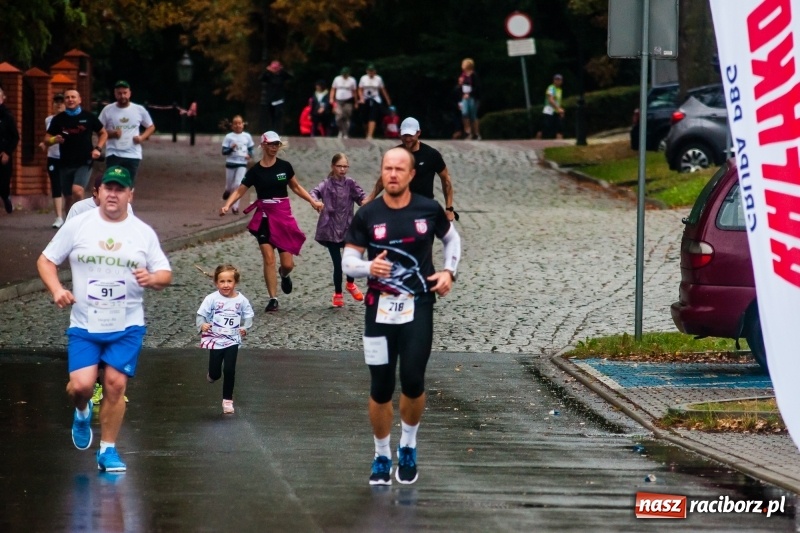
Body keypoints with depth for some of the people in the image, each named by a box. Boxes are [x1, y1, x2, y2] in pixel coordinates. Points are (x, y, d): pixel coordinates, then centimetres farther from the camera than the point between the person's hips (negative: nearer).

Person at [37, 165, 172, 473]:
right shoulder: (77, 226, 0)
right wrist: (57, 289, -12)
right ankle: (82, 413, 25)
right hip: (84, 325, -1)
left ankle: (108, 450, 11)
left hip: (127, 326, 1)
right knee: (80, 386, -12)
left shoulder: (143, 233, 3)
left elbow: (165, 274, 6)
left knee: (115, 385, -5)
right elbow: (46, 260, 6)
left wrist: (153, 278, -18)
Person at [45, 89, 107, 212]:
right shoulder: (58, 119, 4)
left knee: (77, 191, -24)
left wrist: (98, 148, -3)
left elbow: (103, 133, 13)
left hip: (84, 163, -3)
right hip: (65, 164, 3)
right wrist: (54, 140, -16)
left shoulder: (88, 117, 1)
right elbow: (47, 140, 7)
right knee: (68, 198, 10)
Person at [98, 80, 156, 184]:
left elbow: (151, 127, 13)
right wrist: (112, 133, -15)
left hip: (133, 155, 1)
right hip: (114, 155, -1)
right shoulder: (108, 110, 0)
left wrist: (142, 137, -6)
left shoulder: (139, 110, 3)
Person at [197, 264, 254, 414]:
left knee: (229, 371, -4)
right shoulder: (212, 299, -11)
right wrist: (202, 325, -30)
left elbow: (248, 315, 9)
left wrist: (245, 327, -8)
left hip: (232, 340, 1)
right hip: (215, 339, -1)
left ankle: (228, 400, 11)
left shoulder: (241, 300, -5)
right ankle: (212, 375, 43)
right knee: (215, 373, 4)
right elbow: (201, 315, -10)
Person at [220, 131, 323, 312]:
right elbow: (240, 191, -3)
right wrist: (227, 206, -19)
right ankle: (273, 299, -1)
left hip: (284, 216, 1)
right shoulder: (255, 171, -3)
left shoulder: (285, 167, 2)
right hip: (265, 217, -1)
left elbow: (296, 187, 14)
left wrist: (313, 201, 6)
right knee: (268, 259, -9)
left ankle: (284, 275, 37)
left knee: (288, 264, 0)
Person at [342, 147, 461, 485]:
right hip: (379, 310, 0)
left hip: (418, 308, 0)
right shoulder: (367, 216, -3)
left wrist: (449, 271, 2)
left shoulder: (429, 210, 0)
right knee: (381, 388, 2)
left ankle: (408, 446, 17)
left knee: (413, 382, -10)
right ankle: (382, 456, 22)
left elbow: (451, 238, 18)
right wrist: (369, 268, -24)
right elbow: (348, 261, -2)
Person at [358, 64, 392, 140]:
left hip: (375, 101, -2)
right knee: (366, 119, 5)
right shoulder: (363, 78, 4)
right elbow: (360, 90, 5)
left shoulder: (378, 79, 2)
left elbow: (383, 90, 9)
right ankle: (367, 134, 20)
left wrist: (388, 100, 12)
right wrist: (361, 98, -11)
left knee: (373, 118, -16)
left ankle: (370, 135, -24)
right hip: (365, 101, 2)